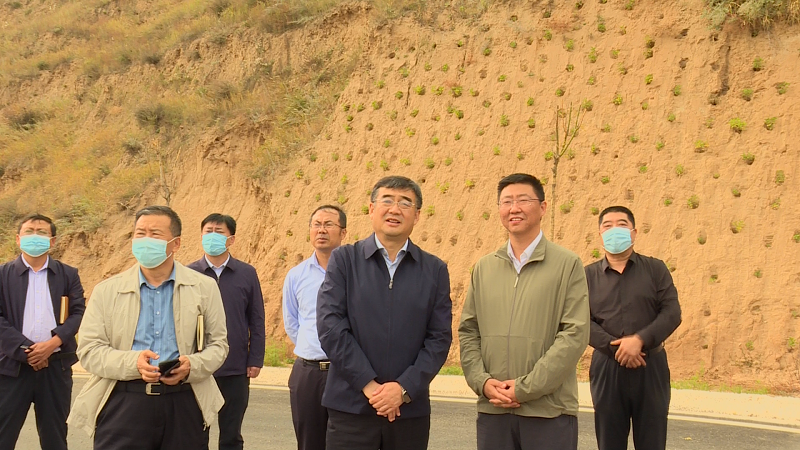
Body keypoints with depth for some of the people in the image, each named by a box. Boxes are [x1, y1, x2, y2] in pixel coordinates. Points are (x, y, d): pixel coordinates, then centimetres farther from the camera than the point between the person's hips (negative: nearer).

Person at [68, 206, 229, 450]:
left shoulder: (204, 288, 9)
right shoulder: (107, 291, 8)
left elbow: (218, 345, 10)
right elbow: (88, 350, 2)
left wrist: (192, 366, -12)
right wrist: (132, 363, -16)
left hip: (184, 404, 1)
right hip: (124, 403, 0)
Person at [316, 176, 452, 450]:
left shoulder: (435, 270, 7)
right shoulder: (344, 260, 3)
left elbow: (440, 338, 2)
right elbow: (330, 326, -5)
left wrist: (404, 388, -10)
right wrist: (368, 384, -11)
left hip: (411, 409, 1)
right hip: (351, 406, -1)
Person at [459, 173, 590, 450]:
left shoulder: (567, 265, -2)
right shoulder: (483, 268, 10)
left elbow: (575, 335, -9)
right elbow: (468, 332, 11)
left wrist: (526, 387, -13)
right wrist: (482, 381, -6)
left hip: (549, 412, -3)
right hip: (492, 410, 4)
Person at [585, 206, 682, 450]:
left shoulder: (655, 269, 7)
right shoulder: (589, 275, 7)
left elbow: (672, 312, -3)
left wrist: (640, 340, -17)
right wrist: (614, 347, -16)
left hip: (651, 368, 0)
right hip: (606, 368, 1)